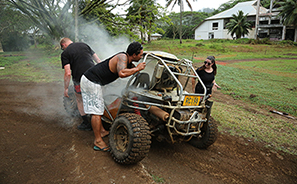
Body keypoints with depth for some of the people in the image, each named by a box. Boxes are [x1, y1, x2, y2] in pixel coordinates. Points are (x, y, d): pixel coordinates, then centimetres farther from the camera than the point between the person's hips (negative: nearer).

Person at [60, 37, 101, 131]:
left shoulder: (65, 53, 0)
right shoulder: (84, 45, 14)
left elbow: (68, 73, -11)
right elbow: (98, 60, 15)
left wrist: (65, 88, -2)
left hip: (80, 80, -4)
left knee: (80, 100, 18)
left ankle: (87, 124, 23)